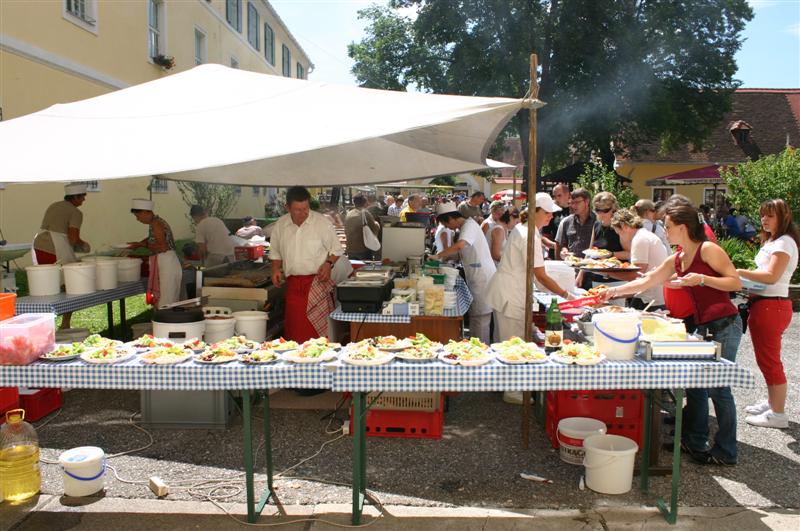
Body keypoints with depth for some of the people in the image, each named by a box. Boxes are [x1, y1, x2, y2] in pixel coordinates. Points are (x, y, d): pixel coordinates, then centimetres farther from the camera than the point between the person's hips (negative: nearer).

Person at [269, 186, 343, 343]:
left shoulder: (322, 222, -5)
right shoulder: (280, 225, 6)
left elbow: (336, 249, 4)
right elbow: (275, 252, 19)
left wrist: (329, 263, -13)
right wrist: (275, 269, 3)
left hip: (317, 282, -3)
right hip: (293, 284, 3)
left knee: (318, 327, -7)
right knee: (294, 328, 4)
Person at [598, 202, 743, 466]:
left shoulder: (708, 249, -9)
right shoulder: (676, 260, 13)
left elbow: (736, 282, -11)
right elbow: (646, 282, 19)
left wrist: (702, 279, -21)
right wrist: (614, 291, 18)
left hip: (724, 325, -8)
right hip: (704, 327, 8)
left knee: (718, 387, -3)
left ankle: (725, 452, 10)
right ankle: (694, 440, 24)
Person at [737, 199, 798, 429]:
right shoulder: (771, 241, 20)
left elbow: (771, 276, -22)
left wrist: (738, 272, -22)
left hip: (772, 306, -10)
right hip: (764, 304, 10)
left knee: (769, 360, -5)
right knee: (766, 359, 19)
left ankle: (778, 414, 3)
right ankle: (772, 402, 32)